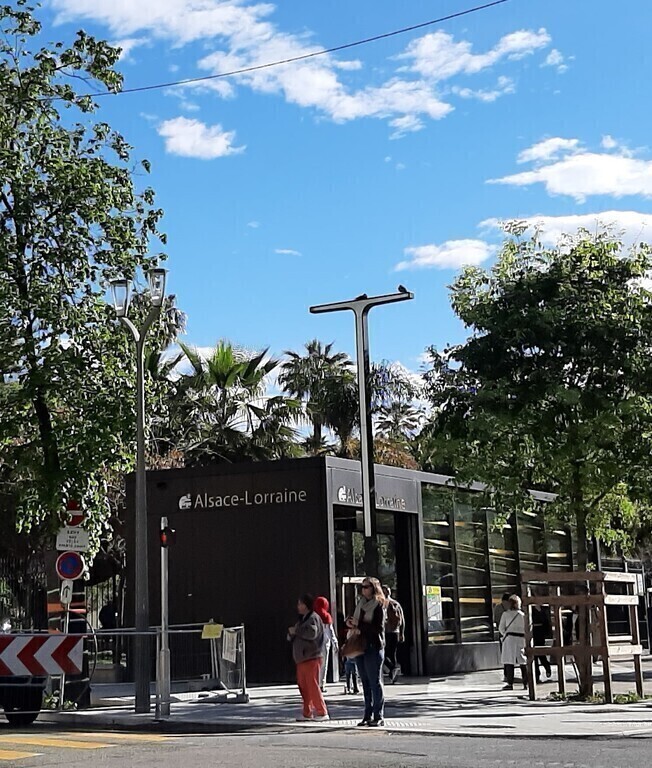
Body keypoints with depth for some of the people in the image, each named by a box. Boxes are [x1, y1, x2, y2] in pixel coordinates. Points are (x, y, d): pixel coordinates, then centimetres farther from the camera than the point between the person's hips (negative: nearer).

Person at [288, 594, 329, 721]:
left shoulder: (313, 618, -8)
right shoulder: (302, 619, 21)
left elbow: (312, 633, -27)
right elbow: (290, 637, 21)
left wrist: (296, 631, -15)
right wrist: (291, 632, -2)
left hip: (311, 659, -9)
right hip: (301, 658, 9)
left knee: (312, 686, -10)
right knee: (303, 687, 10)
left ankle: (322, 713, -5)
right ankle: (307, 713, 16)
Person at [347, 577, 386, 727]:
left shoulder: (378, 605, -7)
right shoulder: (361, 603, 15)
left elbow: (378, 627, -16)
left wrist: (359, 625, -14)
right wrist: (351, 624, 1)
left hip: (374, 647, -7)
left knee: (375, 682, -4)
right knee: (365, 682, 9)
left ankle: (378, 716, -1)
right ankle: (368, 715, 14)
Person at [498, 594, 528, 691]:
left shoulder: (506, 614, -2)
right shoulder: (523, 615, 3)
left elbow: (501, 628, 0)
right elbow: (527, 628, 3)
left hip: (509, 638, -2)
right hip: (521, 638, 2)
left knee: (509, 661, -1)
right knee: (523, 662, 9)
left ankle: (510, 683, -5)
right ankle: (526, 683, 9)